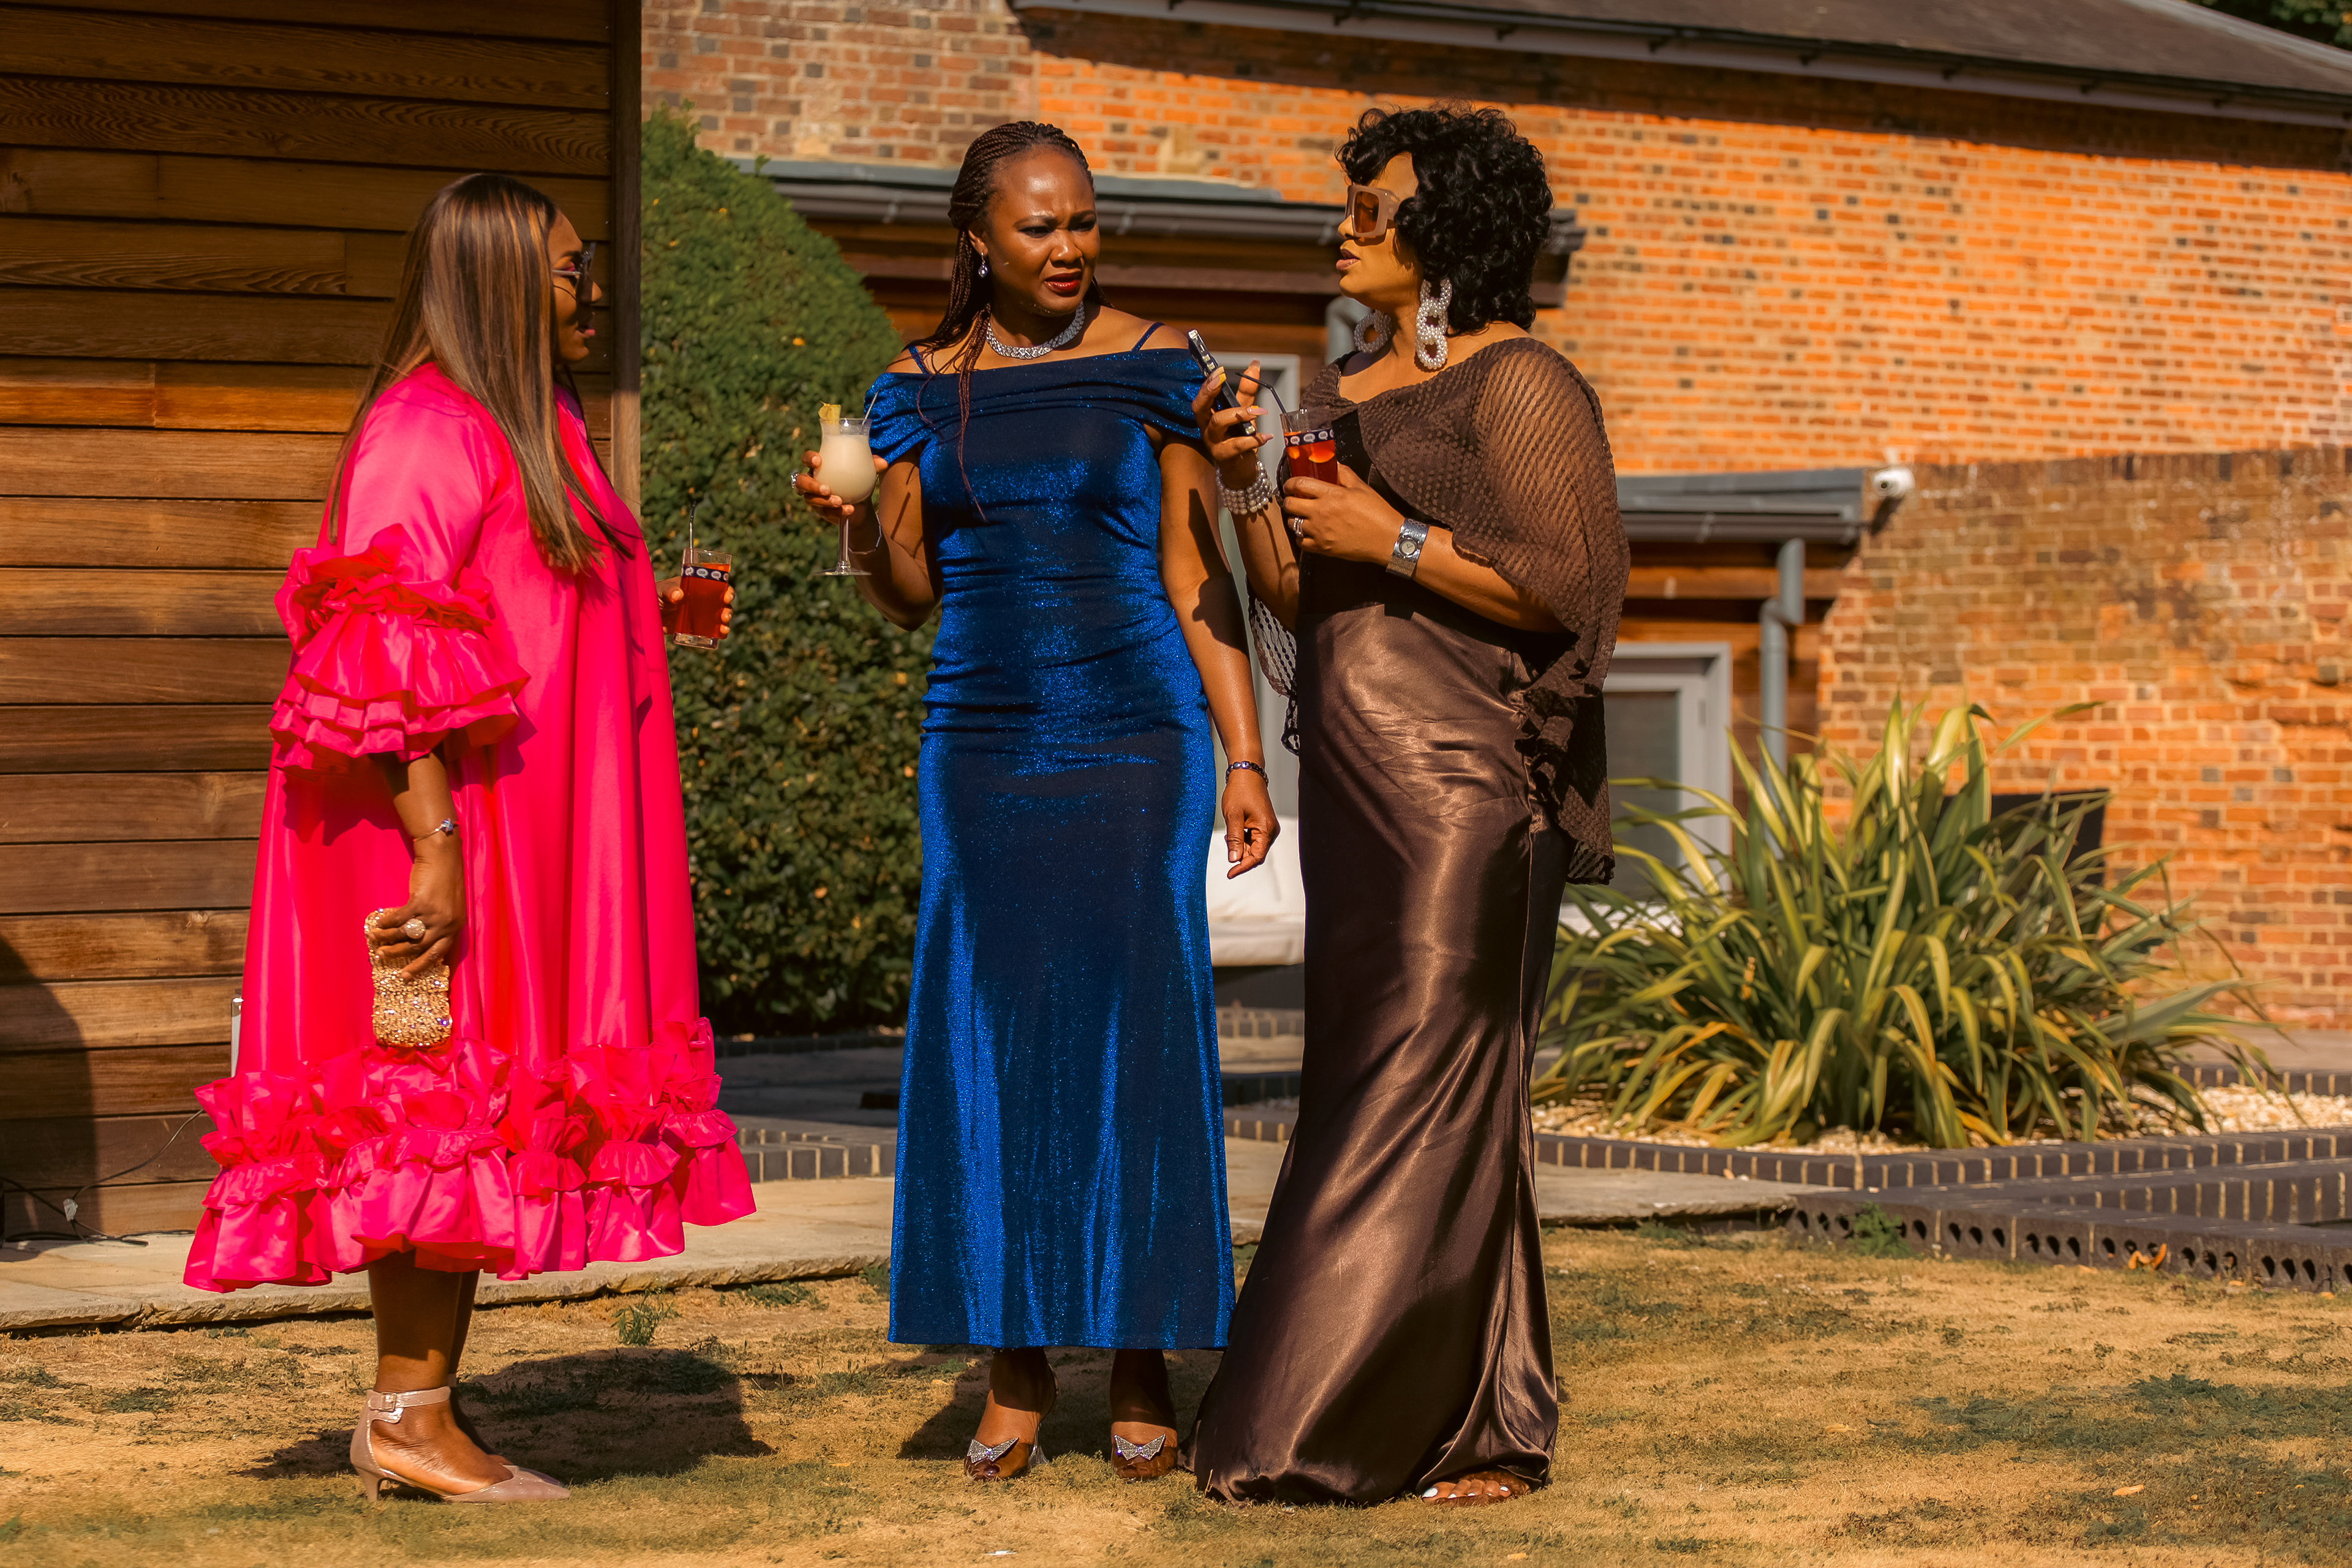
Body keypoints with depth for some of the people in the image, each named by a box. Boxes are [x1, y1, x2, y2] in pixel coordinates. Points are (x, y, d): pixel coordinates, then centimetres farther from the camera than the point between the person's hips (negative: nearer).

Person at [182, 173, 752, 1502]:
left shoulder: (536, 431, 19)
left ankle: (429, 1405, 13)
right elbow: (382, 655, -21)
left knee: (479, 1131, 9)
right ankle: (408, 1418, -4)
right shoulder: (430, 426, -12)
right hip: (449, 819, -10)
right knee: (443, 1113, -8)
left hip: (530, 841, 10)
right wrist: (433, 843, -26)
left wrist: (653, 610, 16)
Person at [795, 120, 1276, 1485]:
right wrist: (851, 522, -12)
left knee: (1138, 1042, -4)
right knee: (991, 1048, 0)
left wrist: (1246, 758, -8)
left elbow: (1197, 576, -1)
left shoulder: (1151, 367, 0)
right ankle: (1015, 1377, 9)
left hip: (1134, 740, -2)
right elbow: (909, 595, 9)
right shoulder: (922, 388, 7)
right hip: (983, 745, 2)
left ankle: (1144, 1374, 6)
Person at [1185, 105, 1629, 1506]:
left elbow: (1570, 590, -15)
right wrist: (1247, 484, 2)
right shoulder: (1348, 386, 17)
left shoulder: (1519, 386, -8)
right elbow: (1298, 596, 18)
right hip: (1365, 785, 9)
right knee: (1392, 1088, 6)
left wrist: (1392, 539, -16)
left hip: (1468, 785, -8)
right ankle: (1484, 1421, 11)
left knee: (1427, 1087, -9)